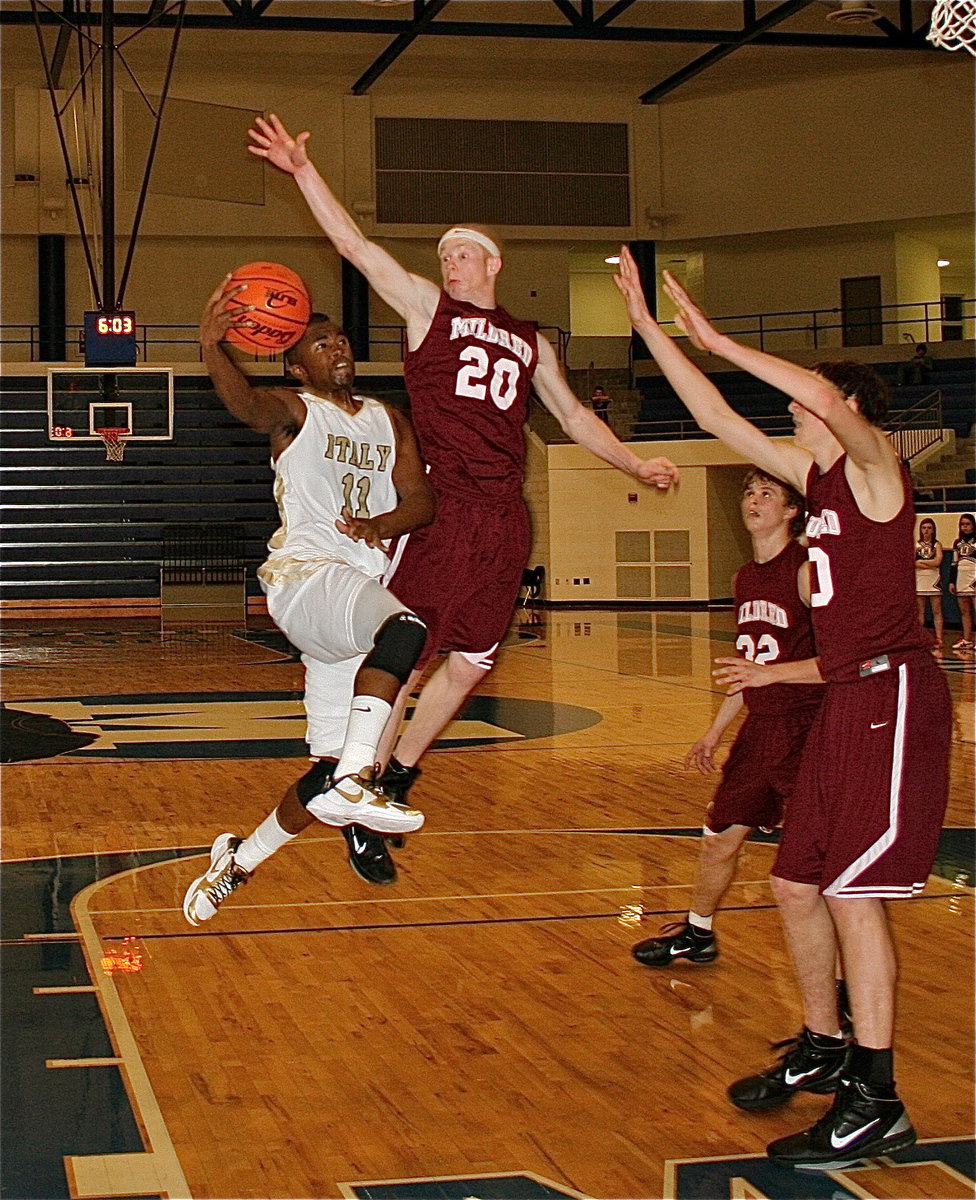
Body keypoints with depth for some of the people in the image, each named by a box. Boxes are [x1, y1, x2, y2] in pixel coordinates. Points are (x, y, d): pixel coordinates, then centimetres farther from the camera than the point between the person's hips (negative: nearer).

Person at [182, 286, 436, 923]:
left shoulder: (390, 421, 21)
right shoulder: (295, 411, 5)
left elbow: (421, 499, 9)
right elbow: (247, 403, -20)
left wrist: (380, 524, -14)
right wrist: (212, 347, -42)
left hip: (364, 586, 6)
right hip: (306, 576, -6)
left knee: (332, 774, 4)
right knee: (405, 627, -38)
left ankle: (238, 862, 22)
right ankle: (352, 781, -41)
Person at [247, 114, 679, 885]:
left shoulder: (531, 343, 21)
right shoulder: (426, 306, 10)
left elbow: (574, 417, 30)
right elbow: (354, 244, 2)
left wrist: (636, 464, 26)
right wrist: (303, 170, -6)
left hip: (504, 520, 5)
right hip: (439, 509, -5)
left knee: (470, 662, 7)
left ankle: (400, 773, 22)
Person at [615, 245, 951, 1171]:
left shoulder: (875, 467, -8)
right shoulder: (819, 478, 15)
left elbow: (830, 400, -29)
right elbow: (721, 422, 16)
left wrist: (717, 344, -24)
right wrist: (649, 328, 14)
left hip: (893, 696, -9)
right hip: (846, 701, 9)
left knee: (852, 892, -11)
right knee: (796, 885, 14)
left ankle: (875, 1104, -5)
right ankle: (822, 1051, 30)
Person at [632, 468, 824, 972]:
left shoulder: (807, 571, -14)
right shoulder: (744, 578, 11)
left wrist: (771, 674, -26)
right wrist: (715, 732, 23)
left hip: (806, 734, -8)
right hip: (758, 729, 8)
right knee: (718, 840, 17)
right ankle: (697, 935, 39)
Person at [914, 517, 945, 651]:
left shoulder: (937, 544, 5)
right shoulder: (916, 545, 9)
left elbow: (937, 561, -9)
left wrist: (919, 561, -5)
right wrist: (930, 564, -12)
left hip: (934, 581, -2)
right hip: (919, 580, 2)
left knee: (937, 611, -4)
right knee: (920, 611, 4)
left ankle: (939, 640, -6)